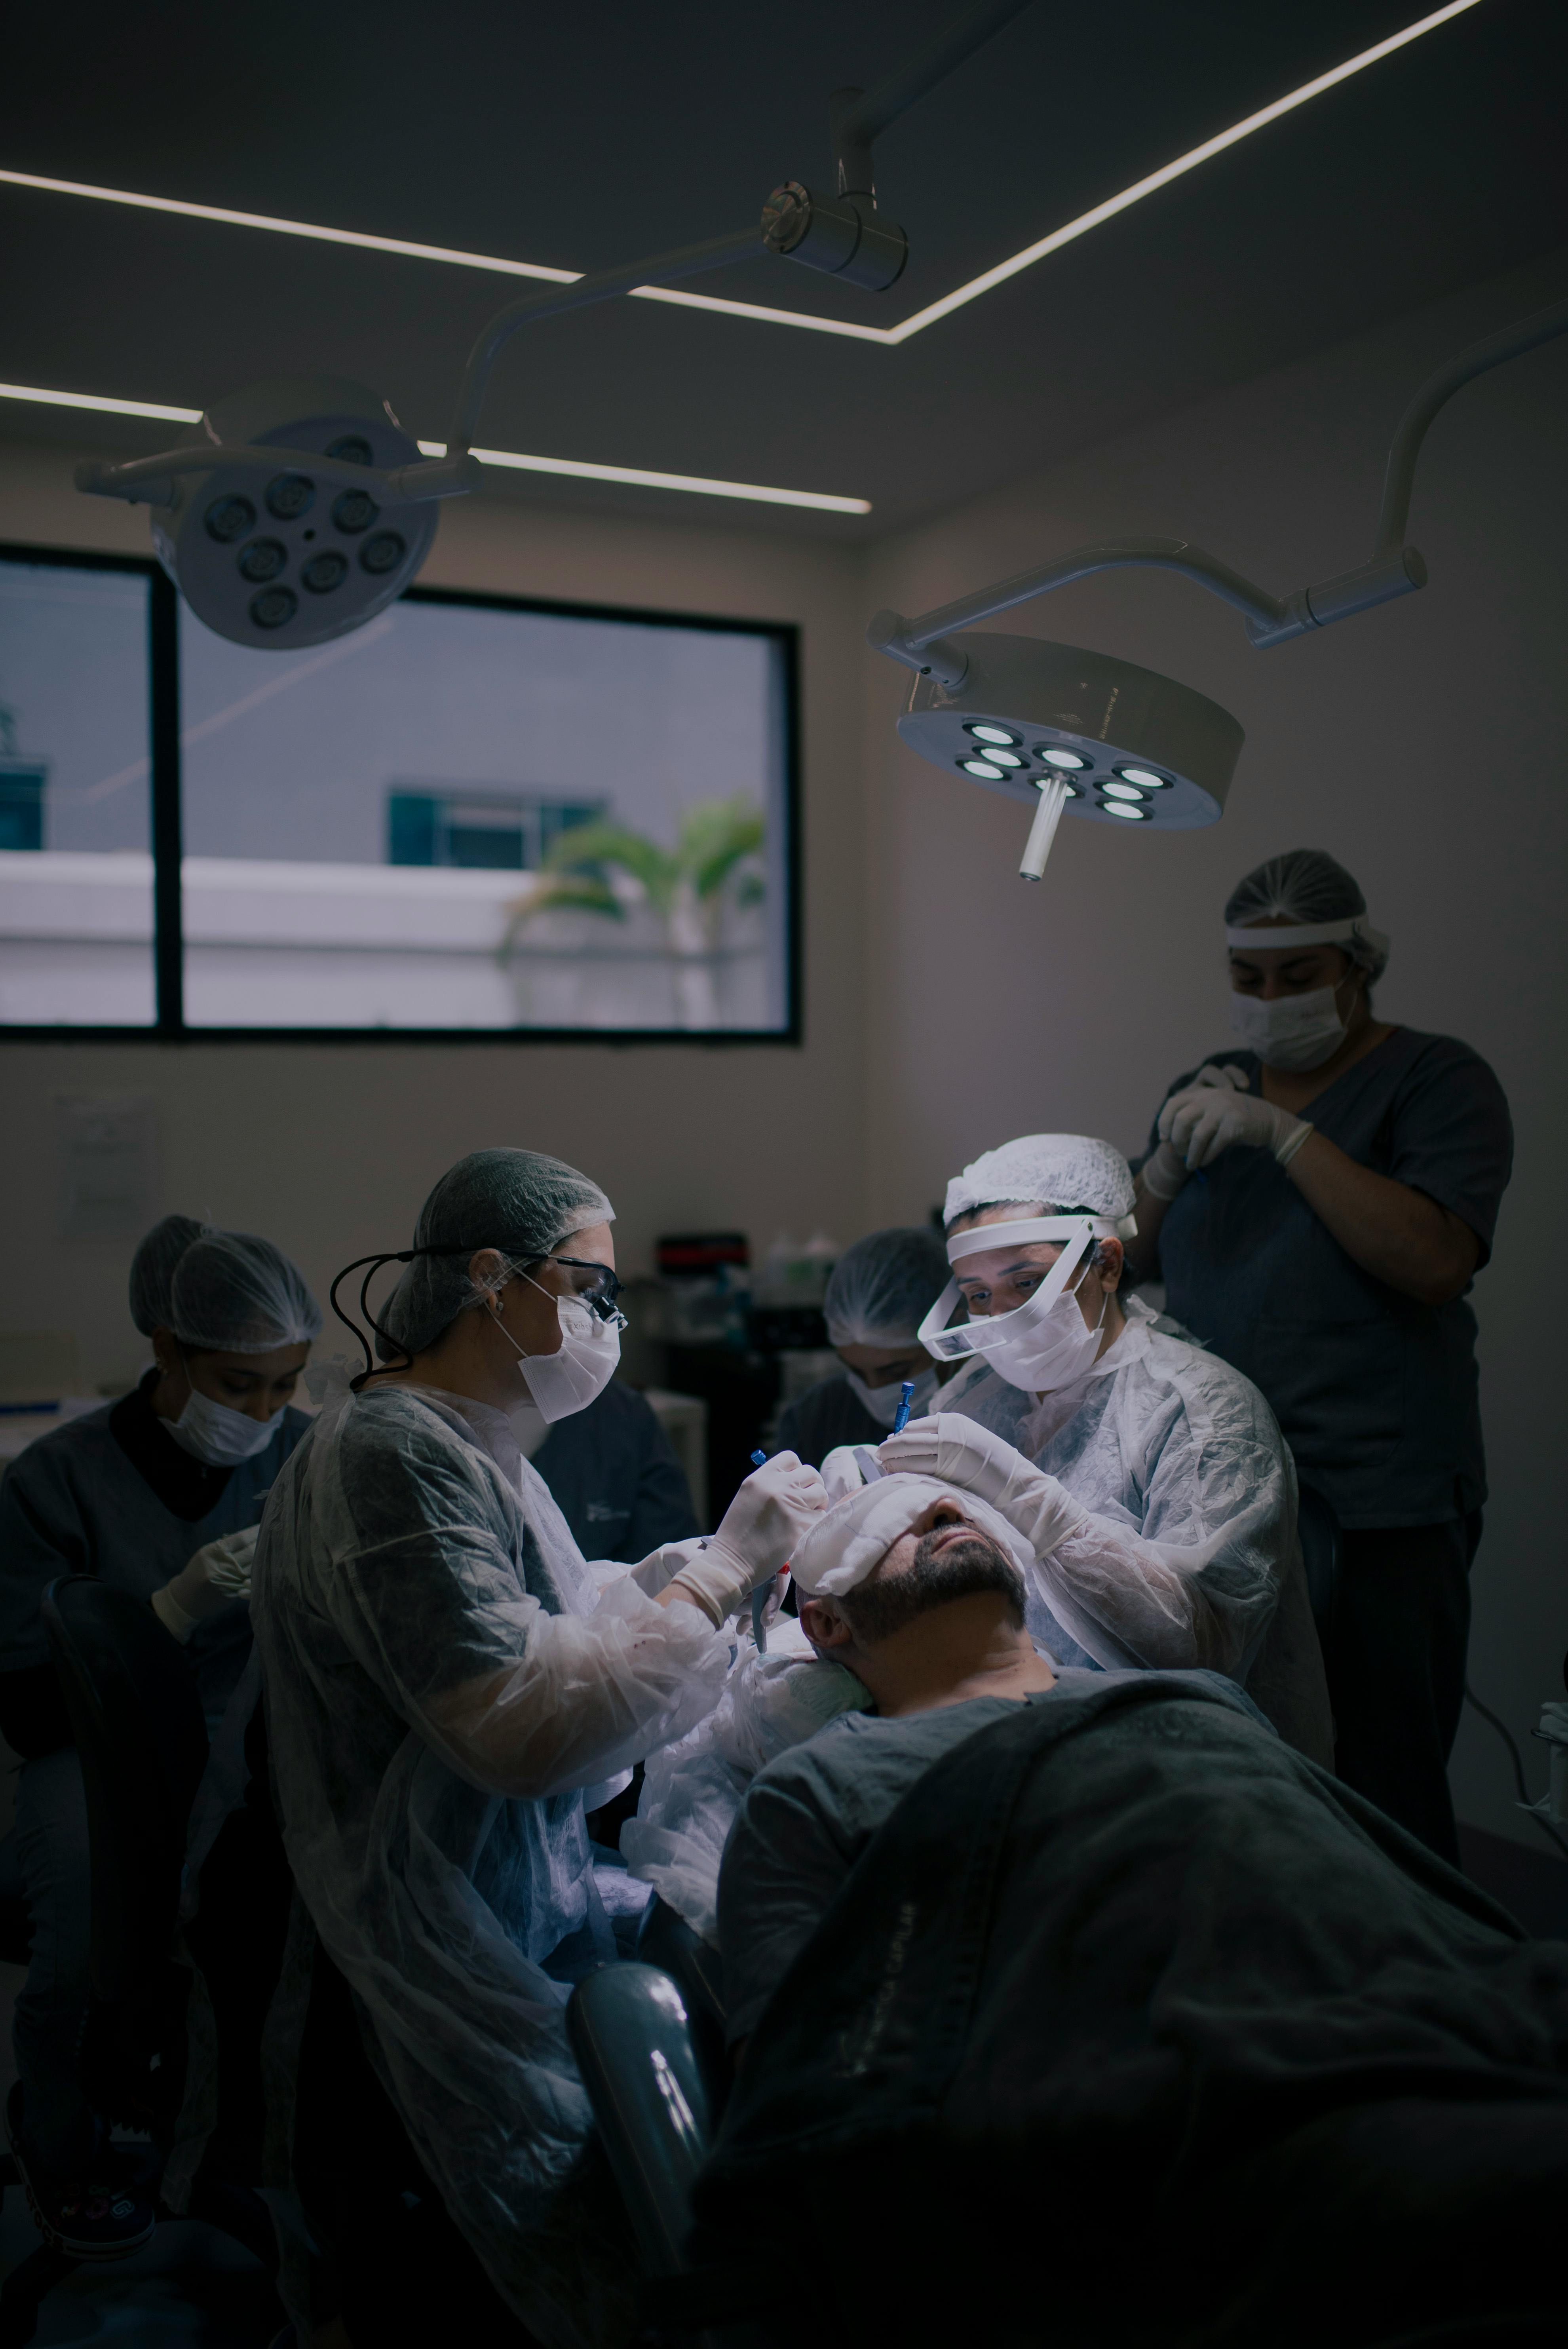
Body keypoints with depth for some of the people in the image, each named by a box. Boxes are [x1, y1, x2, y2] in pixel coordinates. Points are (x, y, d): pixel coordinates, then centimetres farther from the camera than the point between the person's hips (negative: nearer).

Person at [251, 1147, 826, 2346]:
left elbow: (562, 1621, 14)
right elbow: (524, 1731, -25)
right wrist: (722, 1569, -19)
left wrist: (714, 1558, 2)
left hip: (529, 1909, 10)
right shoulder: (393, 1456, -21)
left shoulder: (465, 1439, 11)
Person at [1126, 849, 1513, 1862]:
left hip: (1381, 1507, -5)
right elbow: (1130, 1260, 12)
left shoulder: (1437, 1081, -2)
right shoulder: (1212, 1087, 15)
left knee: (1382, 1791, -1)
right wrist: (1170, 1160, -6)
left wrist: (1286, 1133, -19)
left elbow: (1436, 1262, -18)